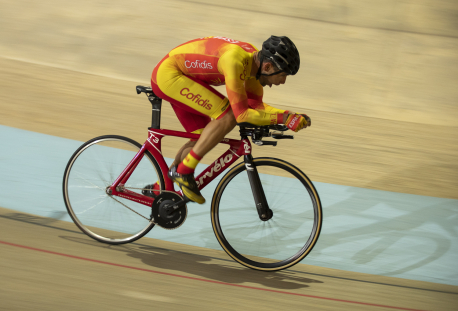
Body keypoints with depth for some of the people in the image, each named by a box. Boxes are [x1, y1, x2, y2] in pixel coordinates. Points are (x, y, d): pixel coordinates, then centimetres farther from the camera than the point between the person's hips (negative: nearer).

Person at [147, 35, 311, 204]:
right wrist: (283, 118, -27)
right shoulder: (236, 61, -30)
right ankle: (184, 171, -12)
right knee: (228, 115, -21)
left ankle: (160, 188, 26)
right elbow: (242, 114, -29)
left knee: (202, 139, 13)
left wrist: (291, 116, -5)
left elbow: (255, 105, 6)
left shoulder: (256, 59, -3)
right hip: (168, 74, -10)